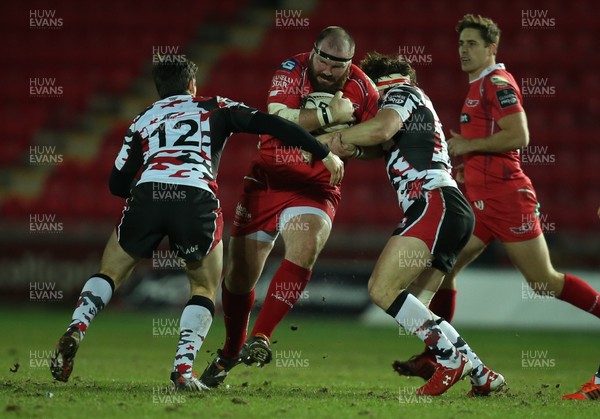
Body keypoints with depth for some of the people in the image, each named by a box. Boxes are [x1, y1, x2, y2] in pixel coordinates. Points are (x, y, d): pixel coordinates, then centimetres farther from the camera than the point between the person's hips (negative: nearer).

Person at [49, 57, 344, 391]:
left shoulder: (143, 120, 29)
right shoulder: (215, 108, 25)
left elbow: (118, 184, 24)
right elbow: (270, 124, 14)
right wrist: (325, 154, 18)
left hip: (148, 193, 2)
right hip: (198, 198, -1)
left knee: (110, 273, 21)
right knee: (206, 289, 18)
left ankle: (76, 330, -4)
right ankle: (184, 368, -1)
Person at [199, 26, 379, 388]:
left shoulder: (362, 89, -6)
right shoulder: (291, 70, -12)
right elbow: (277, 119, -27)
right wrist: (330, 116, -26)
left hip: (315, 190, 0)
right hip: (267, 180, 0)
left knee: (306, 246, -31)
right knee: (240, 274, 4)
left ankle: (260, 338, -26)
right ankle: (230, 353, 28)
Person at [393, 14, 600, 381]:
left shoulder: (497, 82, -10)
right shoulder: (479, 86, 20)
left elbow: (519, 136, -21)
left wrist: (469, 145, -14)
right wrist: (468, 164, 16)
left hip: (505, 196, -10)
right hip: (481, 200, 10)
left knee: (544, 281, -6)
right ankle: (434, 358, 6)